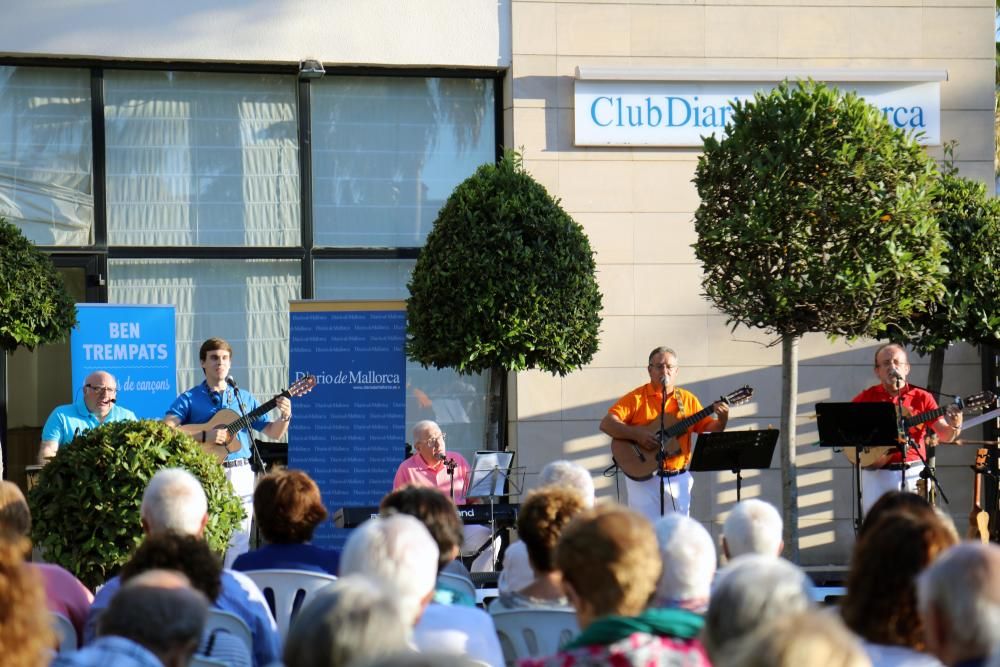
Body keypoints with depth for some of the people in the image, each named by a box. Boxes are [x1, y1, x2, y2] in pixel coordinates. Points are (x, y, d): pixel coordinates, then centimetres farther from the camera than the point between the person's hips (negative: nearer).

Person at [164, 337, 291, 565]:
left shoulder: (244, 399, 15)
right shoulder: (189, 399, 3)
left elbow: (274, 433, 15)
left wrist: (284, 417, -6)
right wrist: (204, 436, -21)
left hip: (240, 475, 3)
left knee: (238, 542, 2)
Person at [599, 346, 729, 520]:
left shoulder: (688, 399, 10)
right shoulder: (636, 398, -2)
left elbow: (709, 430, 10)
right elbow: (606, 424, -10)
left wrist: (722, 419, -11)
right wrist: (636, 434, -23)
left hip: (679, 479, 4)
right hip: (644, 477, -4)